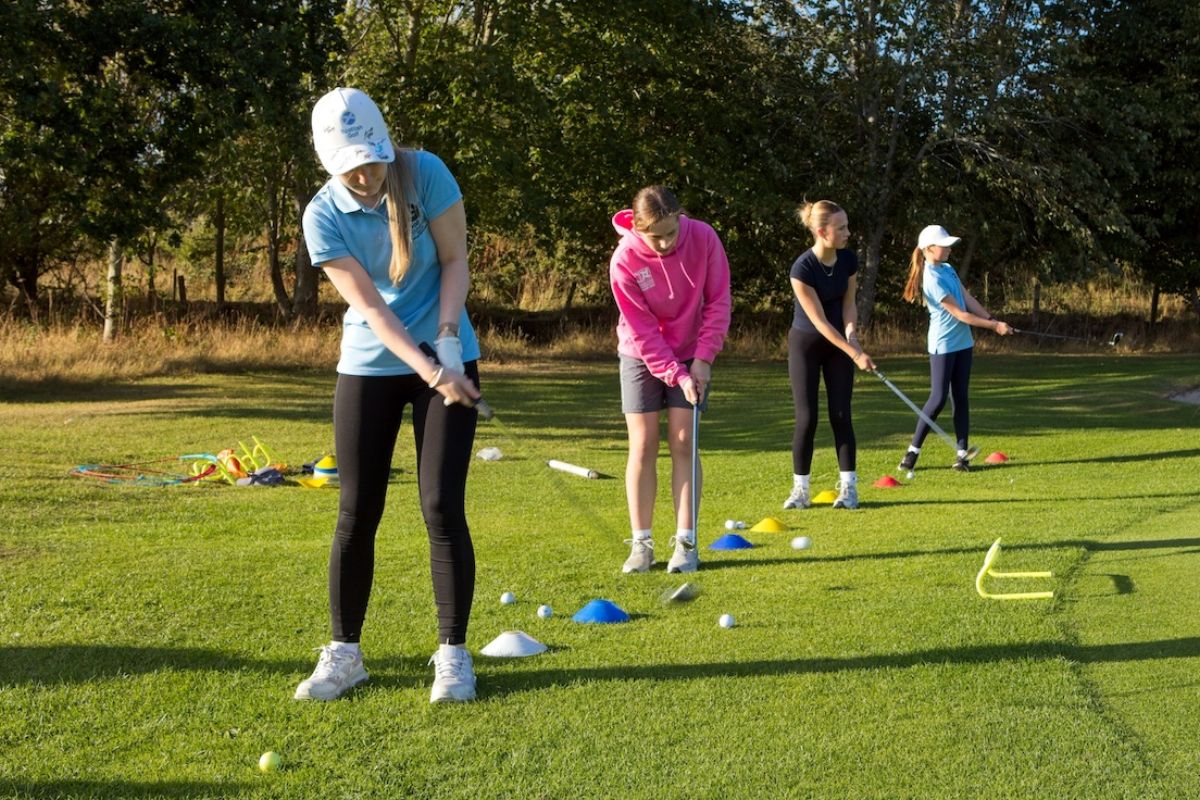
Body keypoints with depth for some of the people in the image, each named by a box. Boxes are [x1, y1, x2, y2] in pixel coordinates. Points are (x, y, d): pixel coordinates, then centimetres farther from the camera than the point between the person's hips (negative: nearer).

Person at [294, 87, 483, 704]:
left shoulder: (426, 173, -12)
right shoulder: (322, 217, -12)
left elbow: (454, 261, -5)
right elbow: (370, 306, -18)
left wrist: (447, 339, -19)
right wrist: (429, 372, -29)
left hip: (449, 360, -1)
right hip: (368, 368, 1)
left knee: (442, 508, -6)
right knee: (356, 513, 1)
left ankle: (452, 654, 5)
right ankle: (343, 653, 14)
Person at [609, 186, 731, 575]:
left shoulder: (704, 238, -19)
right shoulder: (624, 261, -24)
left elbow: (718, 301, -10)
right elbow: (642, 332, -19)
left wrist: (703, 358, -15)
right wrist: (677, 375, -22)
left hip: (691, 356, 1)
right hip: (642, 356, -1)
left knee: (683, 443, -4)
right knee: (642, 446, -3)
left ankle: (686, 542, 0)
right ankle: (641, 542, 4)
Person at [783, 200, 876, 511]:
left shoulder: (848, 259, -8)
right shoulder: (802, 268, -25)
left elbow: (848, 302, 2)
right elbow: (819, 321, -24)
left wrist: (851, 332, -18)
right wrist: (855, 354, -26)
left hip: (839, 343, 4)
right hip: (806, 344, -4)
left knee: (841, 415, 0)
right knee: (806, 418, -4)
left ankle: (848, 487, 5)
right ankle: (800, 489, 6)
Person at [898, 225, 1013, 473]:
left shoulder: (948, 270, 8)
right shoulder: (932, 279, -19)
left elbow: (968, 299, 7)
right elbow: (959, 314, -18)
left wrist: (993, 319, -6)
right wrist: (993, 326, -14)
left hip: (963, 343, 8)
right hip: (943, 345, -8)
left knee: (961, 397, 6)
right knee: (938, 398, -8)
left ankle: (962, 453, 8)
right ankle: (913, 450, 2)